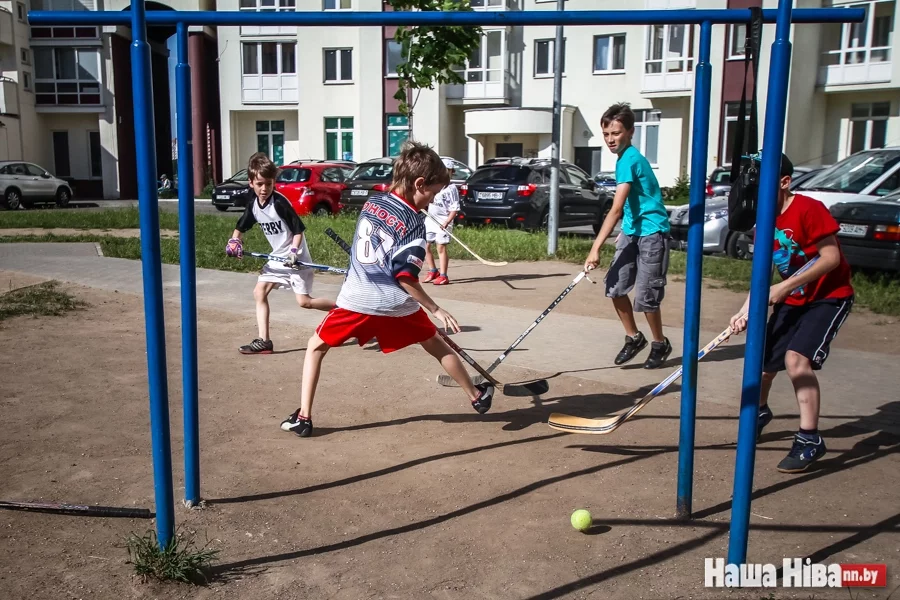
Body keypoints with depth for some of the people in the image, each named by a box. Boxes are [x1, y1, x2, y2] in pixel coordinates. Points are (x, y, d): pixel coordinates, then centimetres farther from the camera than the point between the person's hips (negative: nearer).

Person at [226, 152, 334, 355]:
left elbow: (299, 230, -16)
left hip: (296, 258, -7)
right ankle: (264, 341, 5)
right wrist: (234, 241, -4)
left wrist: (293, 252, -28)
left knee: (304, 301, -9)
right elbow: (241, 227, 14)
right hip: (277, 257, 7)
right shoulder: (253, 204, 1)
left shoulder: (280, 203, -20)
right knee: (259, 293, 1)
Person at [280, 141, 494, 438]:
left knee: (316, 347, 19)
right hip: (395, 304, -2)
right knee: (437, 345, 19)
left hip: (357, 298, 2)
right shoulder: (413, 222, -12)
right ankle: (477, 396, 34)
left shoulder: (372, 201, 4)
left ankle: (303, 417, 10)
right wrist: (436, 310, -11)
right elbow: (405, 278, -17)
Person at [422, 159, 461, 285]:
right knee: (425, 246, 7)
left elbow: (455, 208, -10)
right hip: (430, 219, 6)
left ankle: (443, 276, -4)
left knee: (441, 247, -9)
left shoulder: (452, 188, -6)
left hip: (443, 221, -6)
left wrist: (447, 222, -21)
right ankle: (432, 271, 21)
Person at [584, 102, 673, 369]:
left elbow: (616, 209, -27)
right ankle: (633, 337, 19)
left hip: (651, 233, -9)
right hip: (631, 231, 9)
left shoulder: (630, 159, -20)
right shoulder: (626, 157, 10)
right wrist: (625, 231, 22)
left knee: (646, 297, -4)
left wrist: (596, 248, -30)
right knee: (615, 287, 2)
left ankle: (660, 344, 19)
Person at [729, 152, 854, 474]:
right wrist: (745, 310, -8)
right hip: (792, 300, 7)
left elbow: (831, 258, -22)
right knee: (763, 360, 9)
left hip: (829, 297, -7)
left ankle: (810, 440, -12)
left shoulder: (808, 209, -20)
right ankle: (759, 412, 39)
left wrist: (784, 287, -25)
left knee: (797, 357, -24)